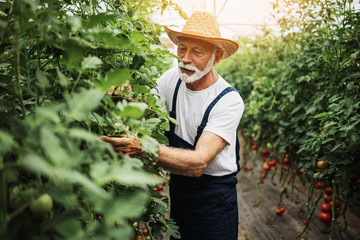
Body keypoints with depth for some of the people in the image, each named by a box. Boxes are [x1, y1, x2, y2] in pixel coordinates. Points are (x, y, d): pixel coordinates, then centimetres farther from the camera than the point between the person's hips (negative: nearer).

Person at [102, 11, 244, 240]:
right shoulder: (173, 78, -9)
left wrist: (143, 148, -47)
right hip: (178, 186, 5)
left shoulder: (229, 100, -26)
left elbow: (199, 162, -34)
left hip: (214, 197, -5)